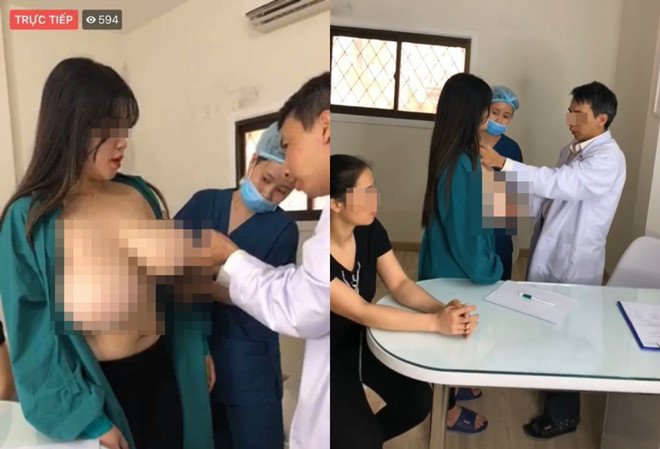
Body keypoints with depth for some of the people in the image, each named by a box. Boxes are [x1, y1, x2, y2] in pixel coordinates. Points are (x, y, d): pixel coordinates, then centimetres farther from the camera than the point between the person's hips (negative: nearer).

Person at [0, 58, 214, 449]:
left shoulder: (142, 194, 0)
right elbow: (35, 331, -11)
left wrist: (198, 350, 11)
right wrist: (86, 417, -14)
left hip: (164, 370, 4)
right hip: (99, 384, -4)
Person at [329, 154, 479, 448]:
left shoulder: (370, 230, -11)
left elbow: (400, 285, -8)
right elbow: (362, 313, -31)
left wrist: (444, 309, -26)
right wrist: (436, 322, -33)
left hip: (363, 339, 6)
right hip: (332, 353, -6)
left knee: (418, 402, -2)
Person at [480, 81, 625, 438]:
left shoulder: (608, 158, -19)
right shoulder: (572, 150, 9)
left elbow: (558, 183, -33)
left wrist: (503, 164, -38)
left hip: (574, 262, -8)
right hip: (551, 252, 8)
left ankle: (564, 414, 24)